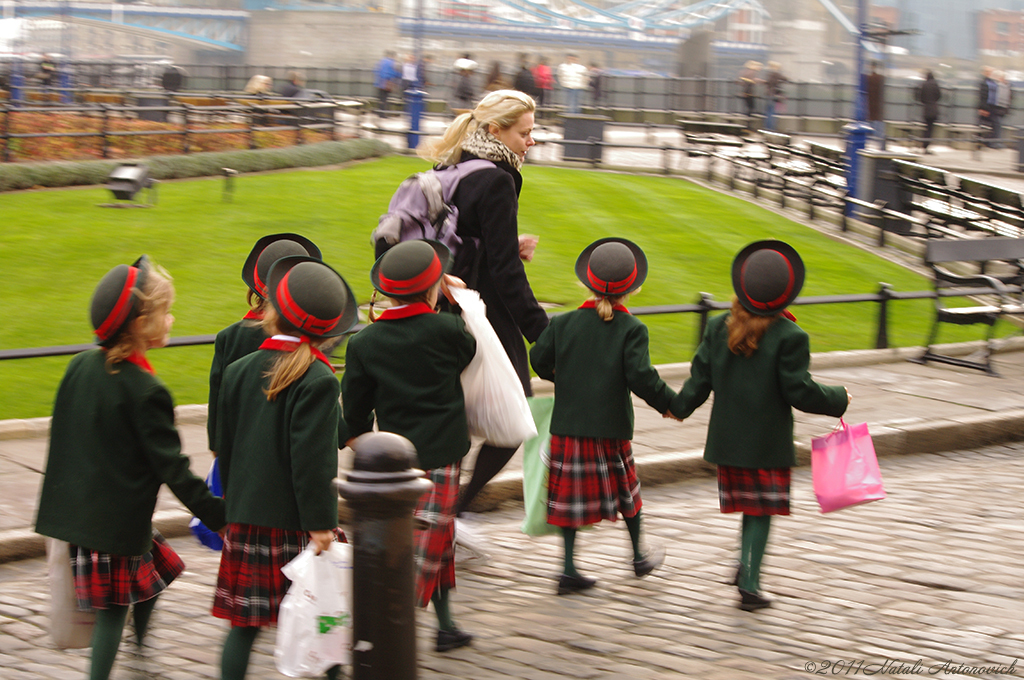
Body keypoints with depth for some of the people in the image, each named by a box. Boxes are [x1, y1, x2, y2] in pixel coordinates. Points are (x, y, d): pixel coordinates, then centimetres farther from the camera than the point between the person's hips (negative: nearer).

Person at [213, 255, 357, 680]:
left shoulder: (238, 371, 5)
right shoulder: (318, 381, -12)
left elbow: (224, 448, 12)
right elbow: (312, 459, -17)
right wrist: (320, 524, -13)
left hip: (246, 518, 5)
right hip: (296, 523, -5)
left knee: (245, 622, 8)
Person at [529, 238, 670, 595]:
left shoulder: (564, 322, 0)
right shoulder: (632, 329, -9)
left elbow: (539, 360, 3)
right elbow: (641, 376, -15)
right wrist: (669, 403, -2)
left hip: (568, 424, 2)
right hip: (611, 426, -2)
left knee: (573, 495, 7)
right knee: (625, 488, 17)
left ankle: (568, 567, 5)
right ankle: (638, 555, 32)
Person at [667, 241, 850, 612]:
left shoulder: (718, 328, -1)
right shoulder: (789, 336, -14)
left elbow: (701, 378, 3)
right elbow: (800, 391, -14)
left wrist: (679, 407, 20)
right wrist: (839, 399, 2)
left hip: (727, 438, 4)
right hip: (768, 442, -4)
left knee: (751, 506, 20)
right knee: (762, 510, 4)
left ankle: (746, 567, 20)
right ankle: (749, 584, 0)